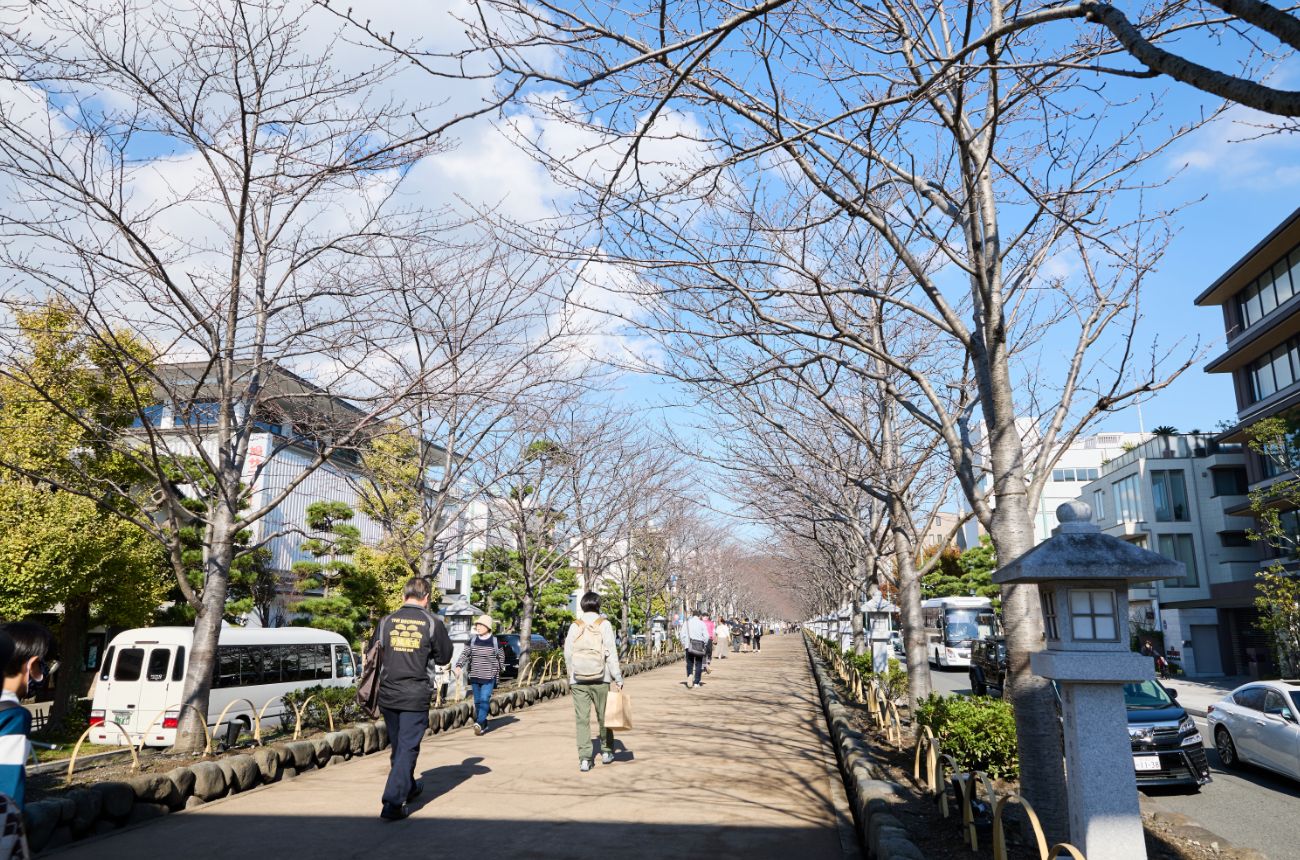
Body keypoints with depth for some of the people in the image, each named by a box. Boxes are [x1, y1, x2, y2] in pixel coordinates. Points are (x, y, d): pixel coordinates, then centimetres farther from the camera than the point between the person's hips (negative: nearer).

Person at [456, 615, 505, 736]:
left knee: (484, 700, -15)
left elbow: (501, 657, 8)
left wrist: (498, 670, 12)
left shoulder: (495, 642, -2)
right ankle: (483, 724, 20)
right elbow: (464, 654, 0)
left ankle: (479, 724, -23)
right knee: (477, 701, 9)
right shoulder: (473, 641, 5)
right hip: (475, 676, 4)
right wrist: (459, 665, -15)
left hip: (489, 677, -4)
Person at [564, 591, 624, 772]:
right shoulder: (604, 624, -4)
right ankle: (606, 752, 27)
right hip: (600, 679, -1)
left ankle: (584, 758, 0)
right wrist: (618, 677, -4)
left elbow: (568, 654, 4)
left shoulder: (574, 625, 3)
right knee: (604, 716, 14)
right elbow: (611, 652, -8)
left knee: (582, 719, 3)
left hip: (578, 680, 1)